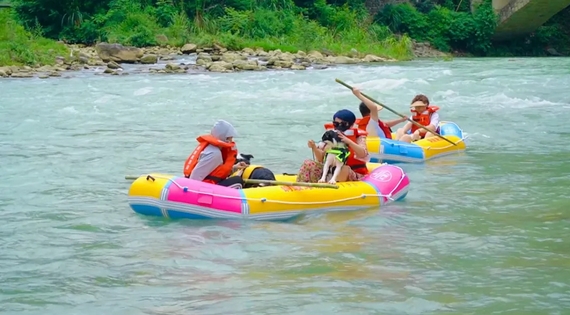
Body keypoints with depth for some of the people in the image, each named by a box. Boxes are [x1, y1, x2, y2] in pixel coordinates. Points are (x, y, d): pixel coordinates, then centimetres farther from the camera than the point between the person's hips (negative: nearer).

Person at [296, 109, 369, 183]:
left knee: (344, 169, -40)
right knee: (308, 164, -10)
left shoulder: (358, 136, -1)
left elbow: (363, 154, -22)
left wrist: (348, 141, -34)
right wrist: (314, 148, -13)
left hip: (355, 174, -4)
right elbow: (321, 159, 5)